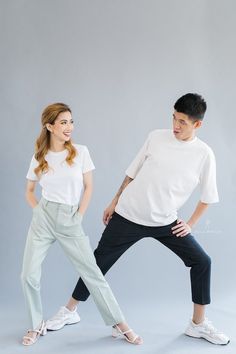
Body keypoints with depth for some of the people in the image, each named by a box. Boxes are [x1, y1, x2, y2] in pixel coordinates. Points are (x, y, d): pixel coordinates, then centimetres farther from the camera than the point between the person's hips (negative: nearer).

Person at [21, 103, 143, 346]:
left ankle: (119, 325, 8)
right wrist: (38, 210, 0)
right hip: (42, 219, 2)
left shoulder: (80, 152, -1)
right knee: (29, 276, -1)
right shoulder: (38, 158, 3)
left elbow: (88, 187, 2)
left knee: (92, 273, -1)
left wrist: (78, 216, -3)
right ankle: (37, 325, 19)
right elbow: (29, 192, 15)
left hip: (70, 222, -1)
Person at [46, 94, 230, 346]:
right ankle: (69, 311, 24)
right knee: (99, 261, 5)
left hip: (165, 222, 1)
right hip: (127, 216, 0)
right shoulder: (156, 137, -6)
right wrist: (115, 201, 7)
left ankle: (198, 324, 13)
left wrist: (190, 224, 0)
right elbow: (133, 172, 4)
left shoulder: (204, 154, -7)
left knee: (201, 262, -5)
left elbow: (207, 196, 5)